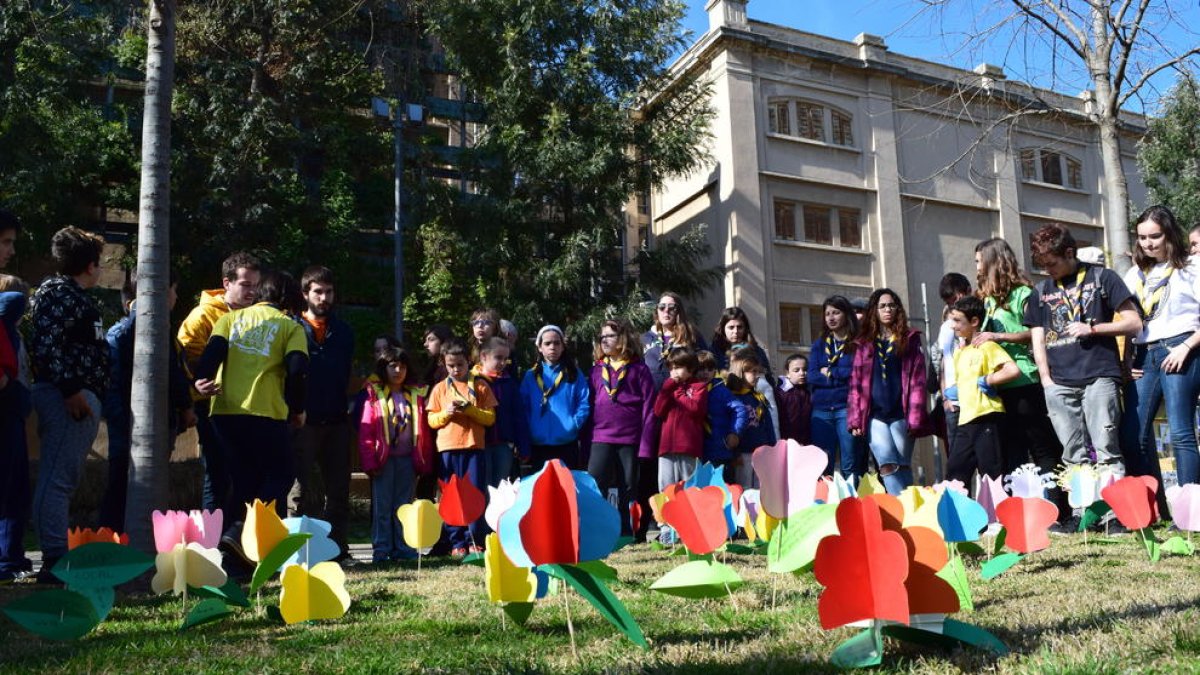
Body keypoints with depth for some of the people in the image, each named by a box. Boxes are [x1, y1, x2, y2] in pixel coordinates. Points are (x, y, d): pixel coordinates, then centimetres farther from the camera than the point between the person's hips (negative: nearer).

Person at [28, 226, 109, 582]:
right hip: (69, 398, -10)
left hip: (83, 398, 10)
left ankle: (58, 556, 18)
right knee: (57, 477, -8)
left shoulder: (74, 296, 22)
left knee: (63, 478, 12)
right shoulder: (57, 292, -7)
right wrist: (70, 389, -21)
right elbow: (44, 346, -19)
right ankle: (55, 559, -7)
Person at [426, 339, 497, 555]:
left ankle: (474, 541, 7)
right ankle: (457, 542, 10)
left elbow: (490, 418, 1)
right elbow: (432, 420, 7)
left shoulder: (480, 386, 6)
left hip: (474, 447, -1)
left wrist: (469, 409, -13)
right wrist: (446, 412, -11)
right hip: (448, 449, 1)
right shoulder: (440, 388, 9)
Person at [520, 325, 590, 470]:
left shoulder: (573, 374, 5)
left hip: (567, 445, -1)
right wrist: (530, 429, -7)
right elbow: (523, 407, 5)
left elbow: (584, 404, 0)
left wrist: (574, 425, -12)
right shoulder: (530, 376, 8)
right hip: (539, 445, 1)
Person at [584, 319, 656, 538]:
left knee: (628, 491, 5)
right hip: (600, 438, 2)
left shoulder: (639, 369, 3)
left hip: (630, 439, -2)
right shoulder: (597, 370, 13)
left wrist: (646, 445, -7)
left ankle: (627, 535, 15)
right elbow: (589, 406, 14)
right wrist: (586, 443, 7)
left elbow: (648, 409, 0)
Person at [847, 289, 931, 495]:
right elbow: (856, 383, 8)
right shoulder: (864, 342, 13)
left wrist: (915, 417, -7)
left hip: (901, 414, 0)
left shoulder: (909, 339, 9)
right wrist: (855, 419, -1)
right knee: (887, 464, -15)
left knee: (903, 466, 2)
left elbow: (917, 380, 1)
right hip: (874, 415, 1)